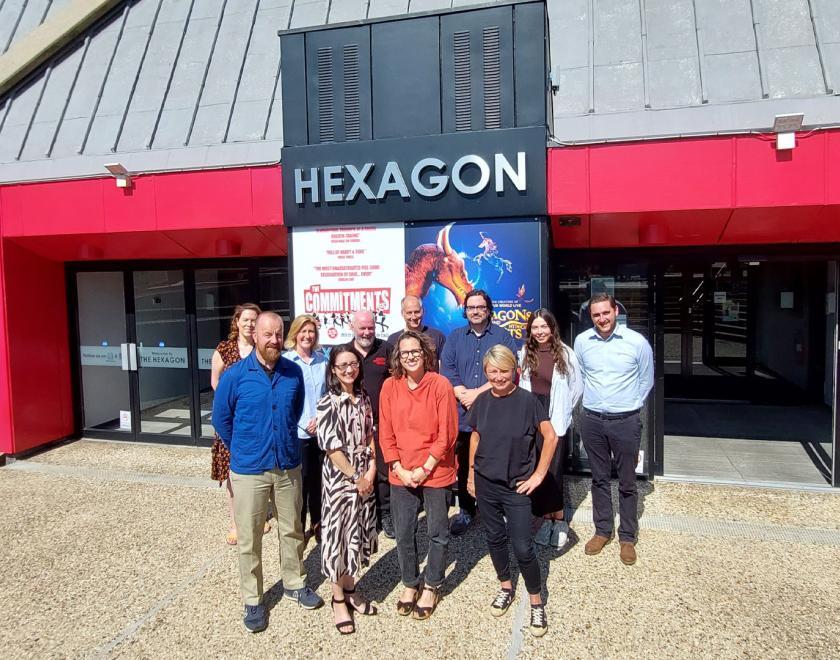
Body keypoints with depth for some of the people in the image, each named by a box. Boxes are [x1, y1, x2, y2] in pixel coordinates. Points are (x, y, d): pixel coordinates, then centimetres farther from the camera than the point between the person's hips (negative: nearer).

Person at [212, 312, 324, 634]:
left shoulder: (294, 372, -3)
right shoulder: (235, 375, -11)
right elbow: (221, 419, 2)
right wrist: (243, 450, 10)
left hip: (289, 466, 3)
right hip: (249, 470, -2)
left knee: (292, 531, 16)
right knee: (249, 540, 8)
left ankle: (294, 583, 36)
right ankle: (253, 600, 25)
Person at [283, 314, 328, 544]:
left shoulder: (322, 359, 6)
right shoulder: (285, 361, -6)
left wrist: (320, 418, -4)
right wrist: (302, 424, -10)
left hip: (321, 431, 3)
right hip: (296, 433, -3)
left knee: (318, 480, 12)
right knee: (300, 481, 3)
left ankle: (317, 524, 29)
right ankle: (299, 527, 20)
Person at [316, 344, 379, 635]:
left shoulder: (364, 399, 5)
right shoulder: (328, 404, -12)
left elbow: (371, 437, 8)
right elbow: (331, 447, -15)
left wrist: (371, 472, -4)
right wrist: (356, 477, -14)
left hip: (366, 477, 5)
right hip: (340, 478, -5)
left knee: (358, 534, 14)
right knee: (338, 535, 4)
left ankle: (350, 590, 32)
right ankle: (338, 600, 20)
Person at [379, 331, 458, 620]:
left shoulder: (441, 385, -12)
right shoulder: (390, 387, -2)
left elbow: (447, 434, -12)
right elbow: (385, 434, 1)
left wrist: (424, 469, -12)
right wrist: (400, 470, -7)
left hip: (436, 473, -2)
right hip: (401, 475, 3)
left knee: (438, 534, 12)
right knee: (403, 534, 13)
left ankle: (431, 587, 32)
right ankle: (410, 584, 35)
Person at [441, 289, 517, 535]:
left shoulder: (503, 337, 4)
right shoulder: (455, 337, 12)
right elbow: (446, 370, 1)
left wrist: (478, 392, -12)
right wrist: (464, 396, -12)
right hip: (462, 415, 2)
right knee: (464, 466, 10)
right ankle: (466, 511, 25)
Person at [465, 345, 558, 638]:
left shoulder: (527, 400, -14)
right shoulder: (482, 401, -2)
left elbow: (550, 437, -10)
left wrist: (538, 475, -9)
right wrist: (471, 474, 12)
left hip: (516, 487, -4)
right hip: (485, 484, 4)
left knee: (523, 548, -1)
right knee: (495, 538, 17)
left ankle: (536, 603, 19)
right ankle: (505, 588, 39)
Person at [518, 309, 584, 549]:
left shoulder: (565, 353, -5)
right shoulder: (525, 353, 4)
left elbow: (577, 387, 2)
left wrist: (563, 411, 2)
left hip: (555, 420, -3)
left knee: (552, 471, -4)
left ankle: (559, 520, 12)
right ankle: (547, 518, 20)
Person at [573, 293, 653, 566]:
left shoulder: (637, 342, -9)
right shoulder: (581, 341, -2)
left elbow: (646, 380, 5)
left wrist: (628, 406, 9)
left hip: (626, 421, -2)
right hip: (592, 420, 2)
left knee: (627, 482, 8)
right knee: (599, 479, 14)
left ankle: (627, 537, 23)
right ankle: (602, 530, 29)